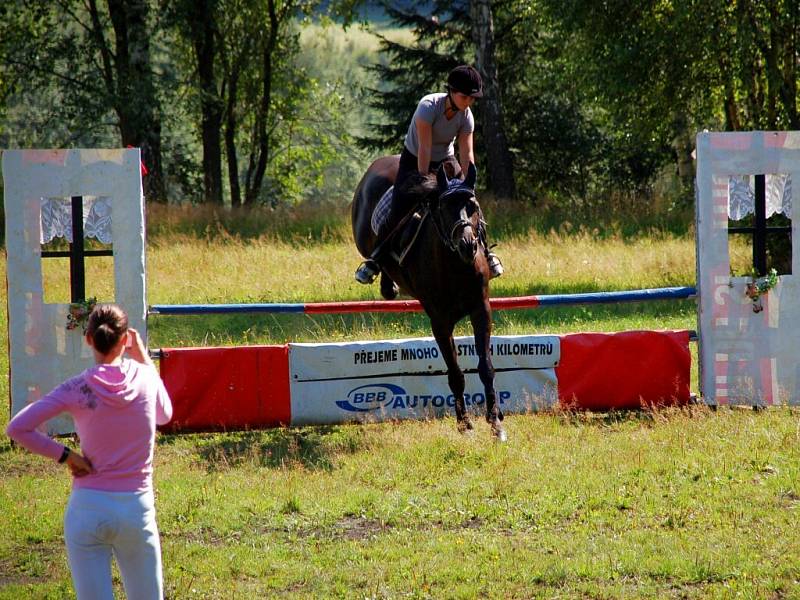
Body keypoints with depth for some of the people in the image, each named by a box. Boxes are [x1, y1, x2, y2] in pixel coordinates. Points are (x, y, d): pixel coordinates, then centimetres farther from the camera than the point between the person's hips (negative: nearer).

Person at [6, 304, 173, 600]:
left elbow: (17, 428, -15)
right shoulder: (145, 378, -3)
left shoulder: (77, 389, -8)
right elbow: (165, 415, 21)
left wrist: (65, 455, -5)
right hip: (137, 509, 1)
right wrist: (144, 359, 22)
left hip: (88, 508, -1)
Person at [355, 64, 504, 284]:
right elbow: (424, 148, -29)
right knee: (399, 210, -16)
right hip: (414, 159, -3)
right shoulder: (429, 106, -29)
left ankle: (484, 252, 3)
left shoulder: (466, 116, -16)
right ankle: (375, 260, -5)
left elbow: (466, 155, -16)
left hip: (444, 161, 4)